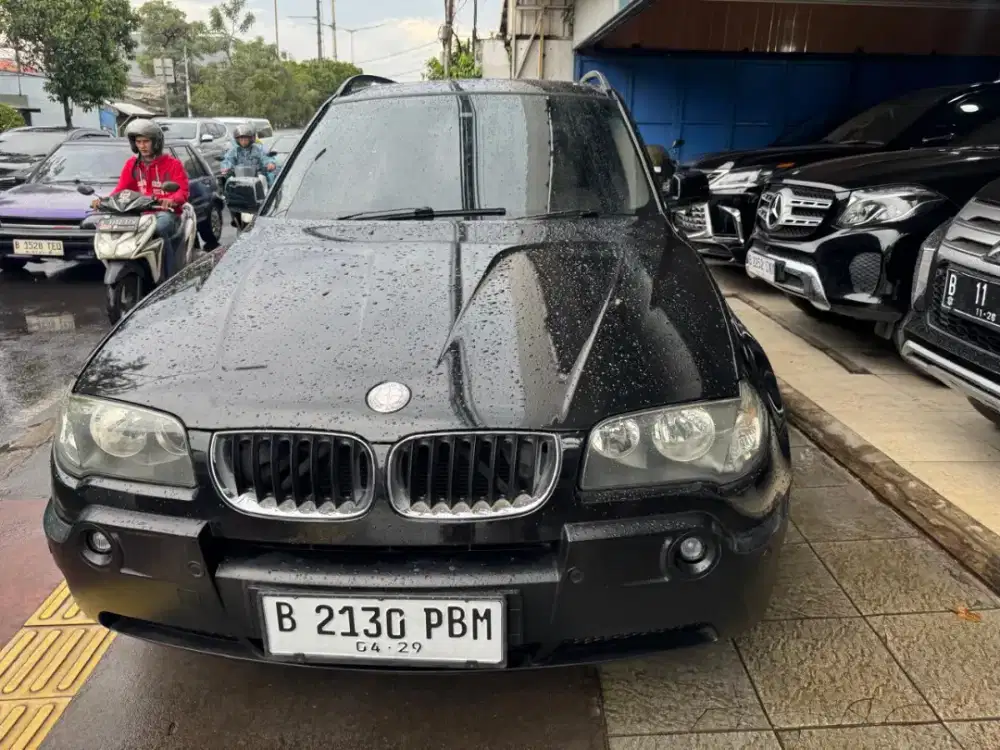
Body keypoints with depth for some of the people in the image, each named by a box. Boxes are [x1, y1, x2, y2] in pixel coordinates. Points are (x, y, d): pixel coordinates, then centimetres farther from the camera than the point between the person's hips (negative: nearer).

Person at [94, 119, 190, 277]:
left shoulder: (172, 164, 5)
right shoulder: (132, 164, 18)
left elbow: (183, 190, -8)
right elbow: (121, 188, 11)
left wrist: (172, 200, -32)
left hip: (166, 212, -4)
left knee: (160, 227, -40)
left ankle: (169, 278, -33)